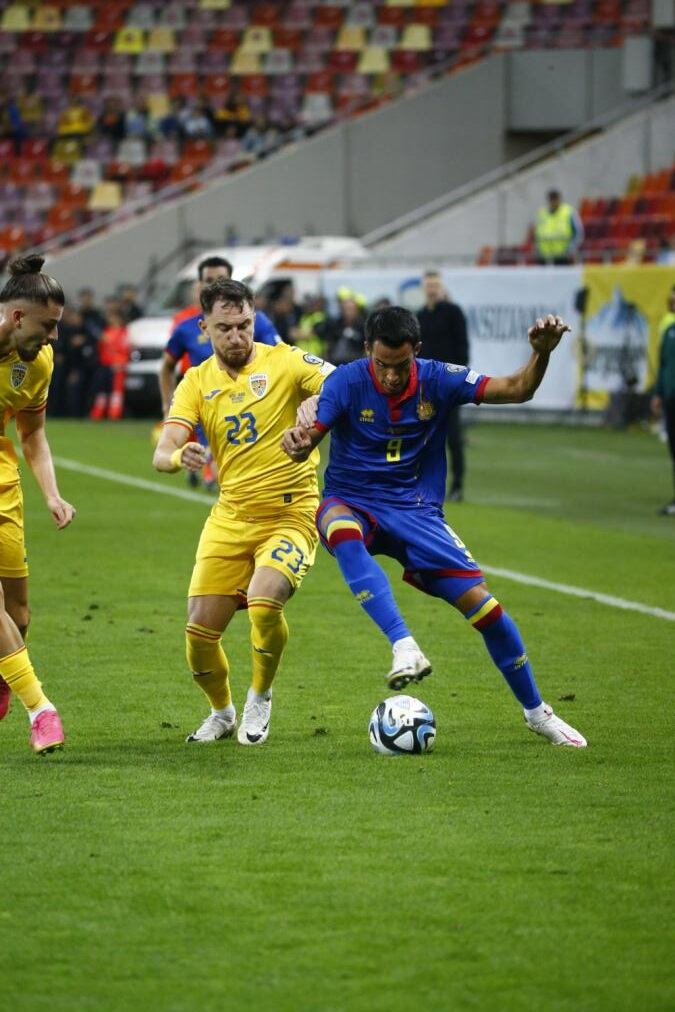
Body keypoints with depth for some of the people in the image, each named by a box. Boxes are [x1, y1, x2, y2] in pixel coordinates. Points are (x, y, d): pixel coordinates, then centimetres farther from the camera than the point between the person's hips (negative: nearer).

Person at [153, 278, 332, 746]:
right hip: (229, 518, 4)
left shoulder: (283, 361, -6)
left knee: (264, 601, -28)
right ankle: (222, 713, 28)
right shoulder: (196, 383, 4)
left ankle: (260, 699, 0)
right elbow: (162, 453, -5)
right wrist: (178, 457, -30)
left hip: (290, 515, -4)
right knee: (200, 632, -2)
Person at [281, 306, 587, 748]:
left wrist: (542, 352, -29)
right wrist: (297, 442, -43)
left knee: (482, 603, -7)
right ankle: (405, 646, -46)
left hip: (416, 510, 2)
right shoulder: (346, 382, -11)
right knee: (342, 531, -40)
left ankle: (537, 711, 14)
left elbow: (517, 390, -10)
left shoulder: (437, 380, -7)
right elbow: (308, 439, -18)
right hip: (352, 502, -1)